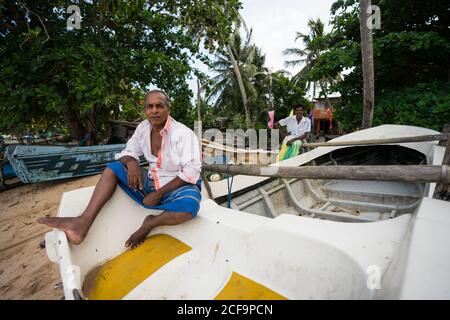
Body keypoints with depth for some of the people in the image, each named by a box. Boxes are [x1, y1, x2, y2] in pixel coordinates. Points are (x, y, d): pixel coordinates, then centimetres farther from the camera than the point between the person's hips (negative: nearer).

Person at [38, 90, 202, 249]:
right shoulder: (143, 127, -1)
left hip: (175, 187, -5)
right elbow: (129, 152, 9)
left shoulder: (183, 134, -18)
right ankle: (84, 222, -20)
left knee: (190, 204, -38)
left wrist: (159, 194, -22)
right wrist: (131, 163, -17)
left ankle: (150, 223, -12)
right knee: (113, 168, -4)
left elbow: (191, 172, -21)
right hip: (150, 182, 6)